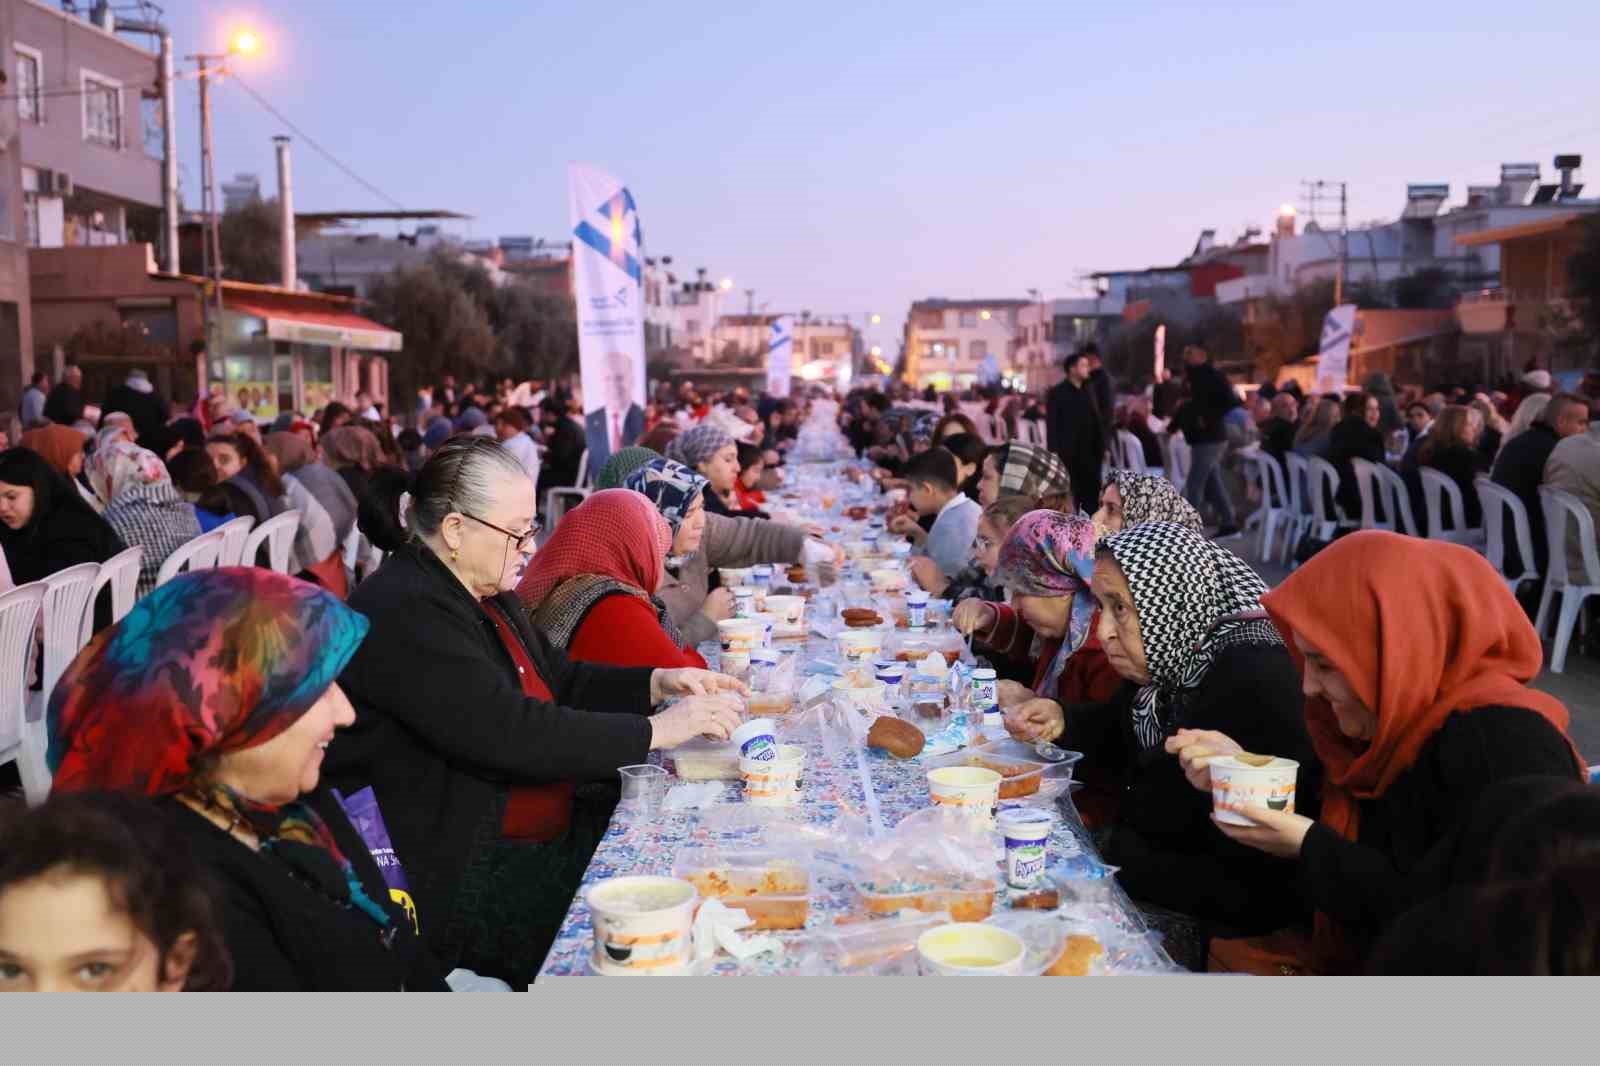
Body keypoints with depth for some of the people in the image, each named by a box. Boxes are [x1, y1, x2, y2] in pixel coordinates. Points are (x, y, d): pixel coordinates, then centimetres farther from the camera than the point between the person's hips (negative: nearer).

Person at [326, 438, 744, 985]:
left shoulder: (484, 592, 11)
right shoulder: (404, 612, -21)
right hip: (448, 875, -10)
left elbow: (561, 680, 19)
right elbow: (517, 734, -27)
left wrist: (657, 683, 3)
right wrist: (655, 731, -22)